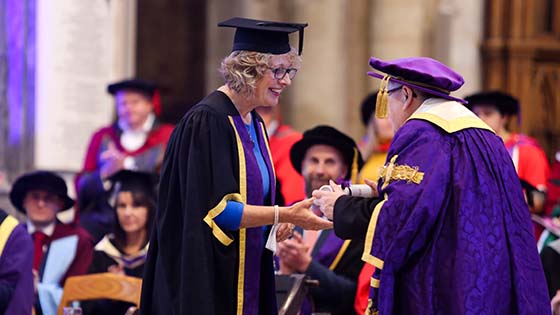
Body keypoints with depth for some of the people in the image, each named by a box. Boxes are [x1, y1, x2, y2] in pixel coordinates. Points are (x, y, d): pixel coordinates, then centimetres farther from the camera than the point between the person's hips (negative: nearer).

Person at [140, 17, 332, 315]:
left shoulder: (254, 124, 12)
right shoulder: (206, 121, -16)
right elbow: (215, 208, -22)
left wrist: (275, 223, 1)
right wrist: (284, 215, -24)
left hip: (245, 274, 8)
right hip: (206, 277, -8)